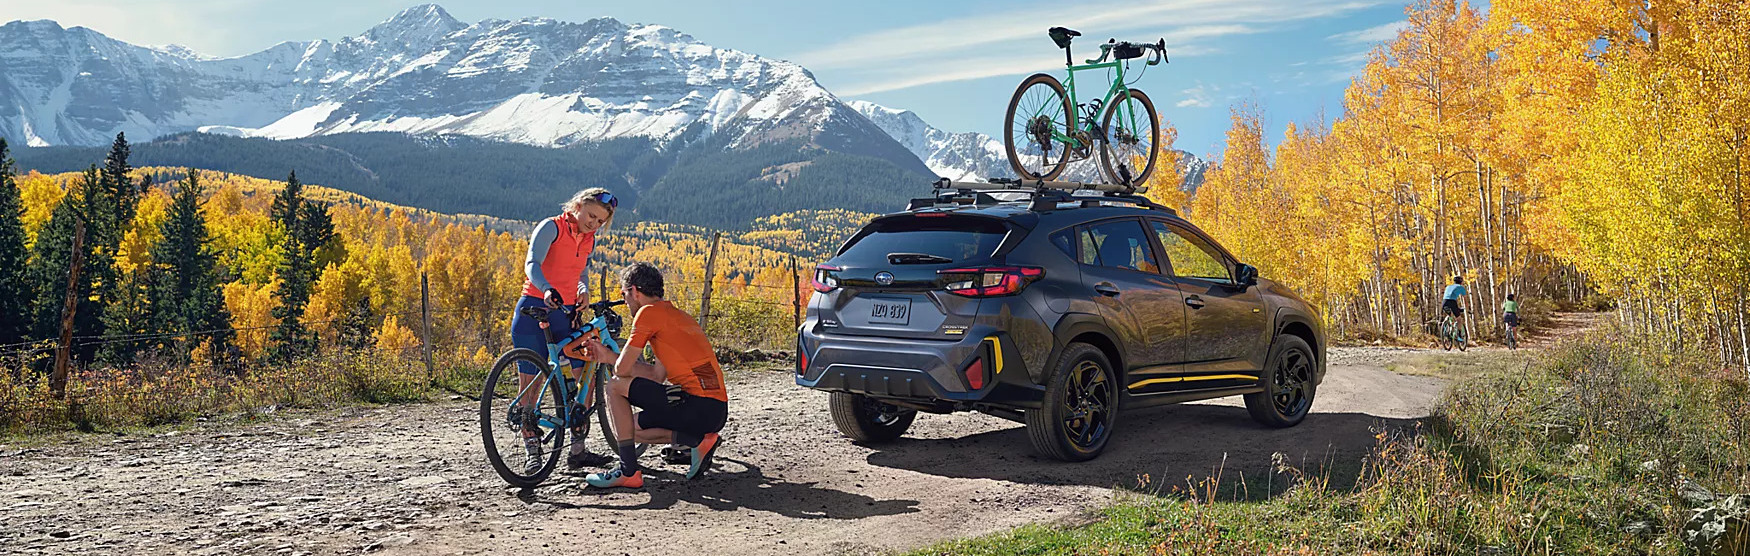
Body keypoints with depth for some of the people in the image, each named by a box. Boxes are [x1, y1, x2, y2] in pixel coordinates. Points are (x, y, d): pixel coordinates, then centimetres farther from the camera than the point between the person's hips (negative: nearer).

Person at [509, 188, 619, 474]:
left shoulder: (589, 240, 13)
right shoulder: (551, 227, -7)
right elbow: (532, 263, -22)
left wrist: (583, 289, 2)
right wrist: (547, 290, -41)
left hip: (565, 314, 6)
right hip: (533, 312, -6)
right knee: (530, 383, -2)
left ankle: (578, 450, 6)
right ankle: (532, 453, 8)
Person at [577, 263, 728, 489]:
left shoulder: (649, 312, -5)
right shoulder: (674, 314, 22)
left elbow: (622, 369, -6)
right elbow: (657, 376, 22)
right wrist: (608, 355, 27)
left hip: (697, 406, -9)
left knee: (616, 386, 1)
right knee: (630, 428, 21)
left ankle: (628, 471, 0)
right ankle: (698, 440, 7)